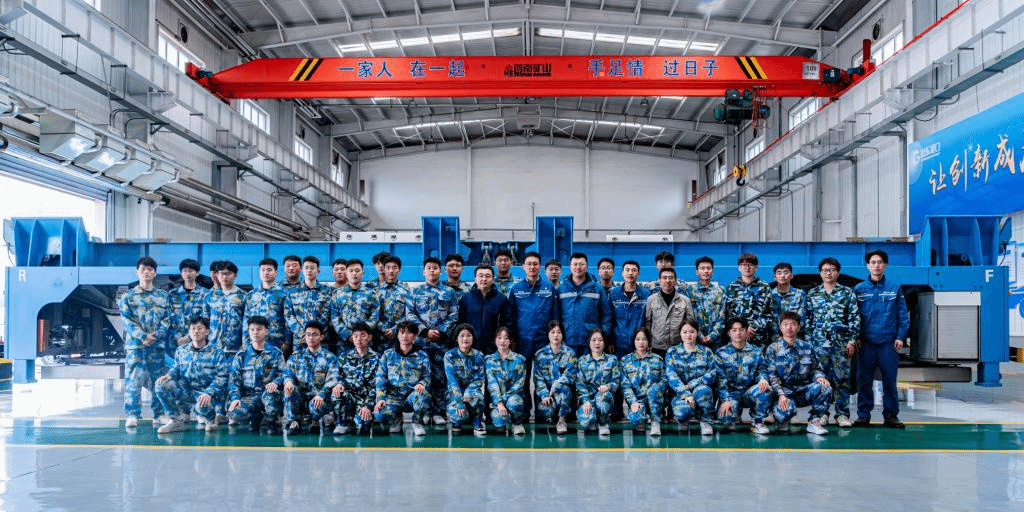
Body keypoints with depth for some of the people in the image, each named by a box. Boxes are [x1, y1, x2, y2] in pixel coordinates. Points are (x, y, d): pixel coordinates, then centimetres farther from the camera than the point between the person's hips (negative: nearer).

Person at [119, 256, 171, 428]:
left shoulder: (163, 296, 10)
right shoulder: (128, 297, 5)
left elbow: (167, 319, 6)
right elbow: (127, 320, -3)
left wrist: (157, 335, -11)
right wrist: (143, 336, -14)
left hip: (158, 344, 2)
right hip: (135, 344, -2)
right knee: (134, 379, -6)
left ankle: (159, 414, 14)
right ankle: (132, 415, -2)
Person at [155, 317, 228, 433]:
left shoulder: (217, 352, -3)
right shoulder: (181, 351, 11)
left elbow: (222, 377, -9)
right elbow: (176, 368, 19)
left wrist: (209, 393, -24)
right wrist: (169, 375, -7)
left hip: (205, 393, -4)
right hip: (185, 391, 5)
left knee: (202, 407, -38)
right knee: (161, 385, -20)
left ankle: (211, 418, 4)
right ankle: (178, 420, 0)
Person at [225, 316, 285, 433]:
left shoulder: (275, 353, 9)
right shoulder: (241, 355, 12)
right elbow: (233, 379, 6)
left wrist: (275, 383, -23)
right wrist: (235, 398, -11)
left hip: (270, 393, -1)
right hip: (249, 396, 1)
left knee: (270, 393, -39)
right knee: (233, 414, -30)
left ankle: (272, 422, -9)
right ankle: (256, 418, 5)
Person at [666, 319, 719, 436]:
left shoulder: (706, 352, 11)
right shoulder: (672, 352, 8)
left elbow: (714, 373, -3)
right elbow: (671, 376, -5)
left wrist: (691, 385, -15)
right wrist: (686, 394, -21)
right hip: (680, 393, -1)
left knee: (702, 390, -37)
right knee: (683, 412, -35)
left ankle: (705, 422, -11)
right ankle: (683, 419, 3)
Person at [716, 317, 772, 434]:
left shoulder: (755, 352, 10)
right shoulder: (721, 353, 2)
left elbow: (761, 370, 7)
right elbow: (720, 379, -6)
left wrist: (763, 379, -20)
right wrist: (726, 400, -19)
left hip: (749, 392, 2)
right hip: (730, 393, -2)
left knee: (766, 389, -32)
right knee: (725, 418, -32)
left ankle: (758, 423, -7)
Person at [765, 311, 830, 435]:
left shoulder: (807, 347, 11)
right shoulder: (773, 349, 2)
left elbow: (814, 369, 14)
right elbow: (772, 375, -6)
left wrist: (819, 377, -11)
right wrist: (781, 395, -20)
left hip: (804, 391, 3)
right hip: (784, 391, -3)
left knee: (826, 388, -27)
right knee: (788, 409, -37)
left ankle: (814, 422, -6)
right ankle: (782, 420, 4)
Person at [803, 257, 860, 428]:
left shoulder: (847, 293, 6)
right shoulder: (812, 294, 12)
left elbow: (855, 318, 4)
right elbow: (807, 319, 13)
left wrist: (852, 340, -4)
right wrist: (808, 341, 7)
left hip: (841, 344, -1)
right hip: (819, 344, 1)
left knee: (842, 379, -1)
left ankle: (842, 414, 6)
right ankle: (822, 412, 11)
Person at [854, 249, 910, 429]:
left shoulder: (895, 288, 7)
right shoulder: (859, 289, 7)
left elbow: (903, 315, 6)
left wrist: (900, 336, -3)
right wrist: (856, 337, -3)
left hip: (889, 343, 0)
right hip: (866, 343, 0)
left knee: (890, 381, 3)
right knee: (864, 381, 3)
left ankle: (891, 415, 13)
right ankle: (863, 415, 11)